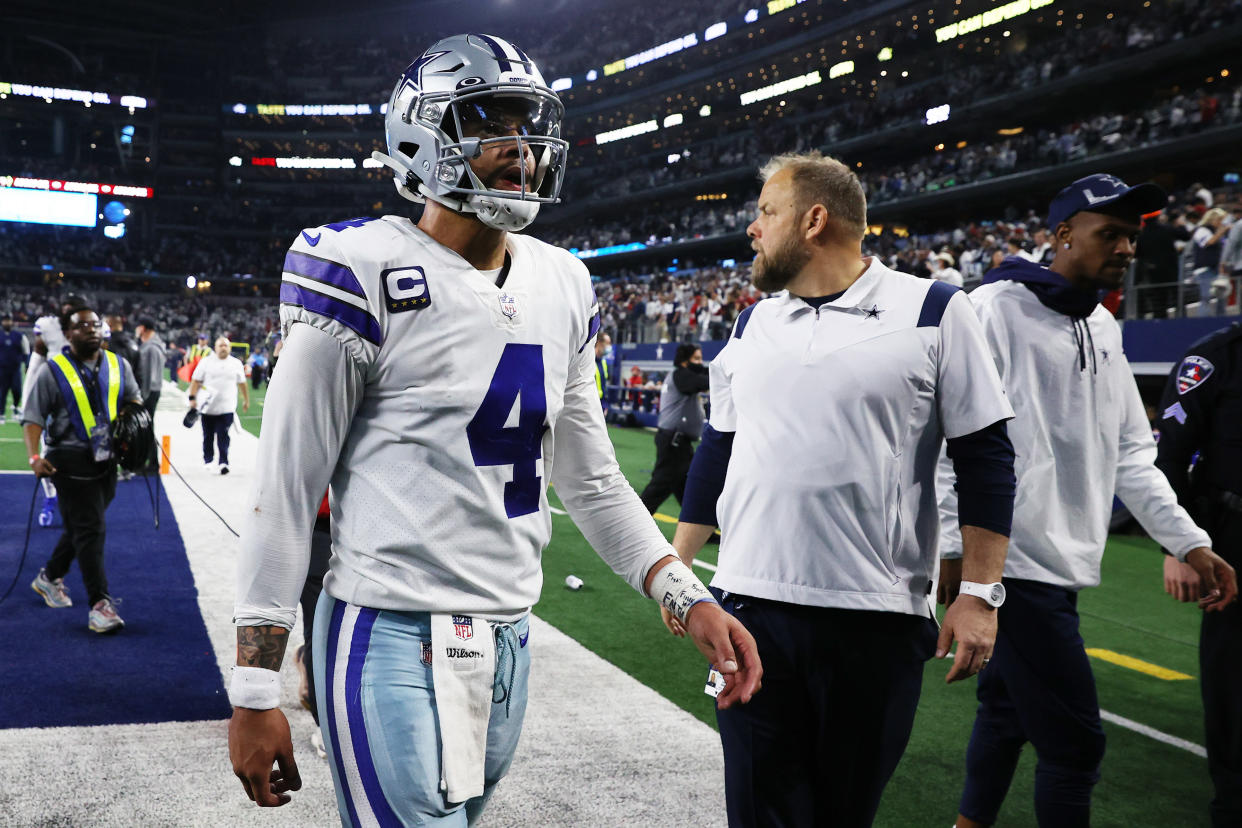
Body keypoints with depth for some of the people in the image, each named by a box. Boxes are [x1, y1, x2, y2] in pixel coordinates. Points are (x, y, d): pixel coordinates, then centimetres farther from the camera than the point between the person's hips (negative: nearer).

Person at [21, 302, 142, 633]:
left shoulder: (118, 365, 9)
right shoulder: (53, 371, -4)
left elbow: (133, 400, 21)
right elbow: (32, 417, -4)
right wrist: (34, 456, -17)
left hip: (107, 460, 5)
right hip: (72, 462, -5)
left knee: (81, 526, 17)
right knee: (90, 530, -9)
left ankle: (50, 577, 39)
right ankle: (100, 605, -8)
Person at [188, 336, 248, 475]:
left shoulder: (236, 363, 8)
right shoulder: (206, 362, 3)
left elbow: (242, 383, 17)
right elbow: (195, 381, 3)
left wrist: (246, 400, 20)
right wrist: (192, 398, -4)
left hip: (226, 407, -1)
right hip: (207, 407, 1)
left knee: (223, 437, -10)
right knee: (208, 436, 11)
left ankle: (223, 462, -11)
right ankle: (208, 460, 28)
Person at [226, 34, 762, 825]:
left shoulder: (563, 286, 9)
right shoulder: (367, 270, -11)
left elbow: (593, 479, 15)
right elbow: (287, 488, -10)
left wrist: (689, 598, 3)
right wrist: (256, 692, -10)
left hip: (510, 636, 7)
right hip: (392, 637, -6)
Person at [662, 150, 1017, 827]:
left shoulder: (932, 312, -3)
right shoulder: (753, 324, 12)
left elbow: (986, 460, -3)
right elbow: (717, 452, 18)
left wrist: (981, 594, -8)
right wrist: (676, 565, 17)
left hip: (877, 618, -3)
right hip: (751, 604, 4)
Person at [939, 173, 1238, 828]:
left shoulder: (1104, 329, 16)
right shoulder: (996, 309, -10)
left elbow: (1129, 455, 18)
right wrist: (950, 547, -16)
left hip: (1060, 561, 8)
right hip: (1013, 557, -8)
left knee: (1007, 711, 17)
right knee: (1073, 741, -4)